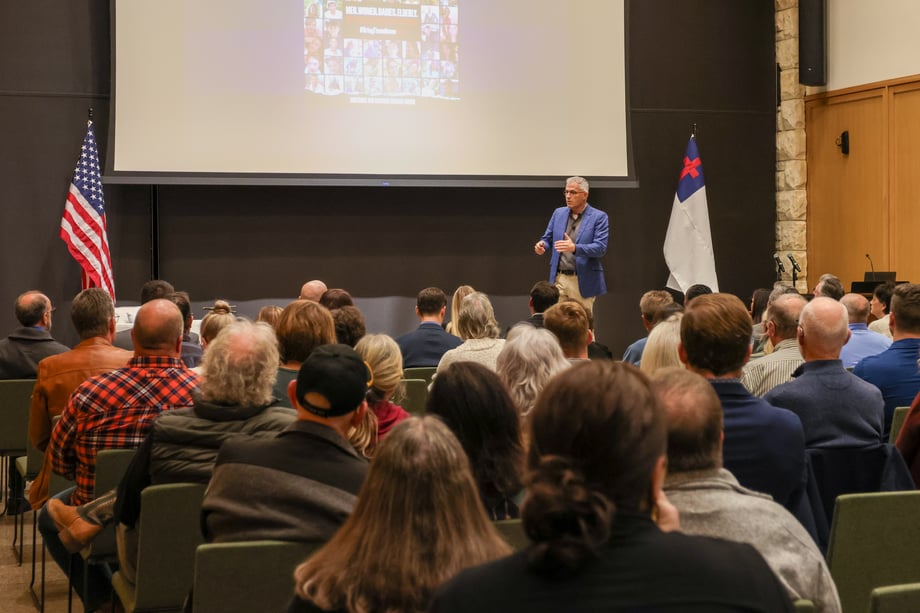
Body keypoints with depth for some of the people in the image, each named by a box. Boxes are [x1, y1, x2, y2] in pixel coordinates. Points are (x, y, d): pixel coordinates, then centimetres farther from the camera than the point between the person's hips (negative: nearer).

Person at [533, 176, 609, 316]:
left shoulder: (599, 217, -4)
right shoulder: (558, 213, 10)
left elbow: (601, 248, -13)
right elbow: (547, 238, 16)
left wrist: (575, 248, -29)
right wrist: (542, 245, -10)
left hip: (582, 282, -4)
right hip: (559, 279, 4)